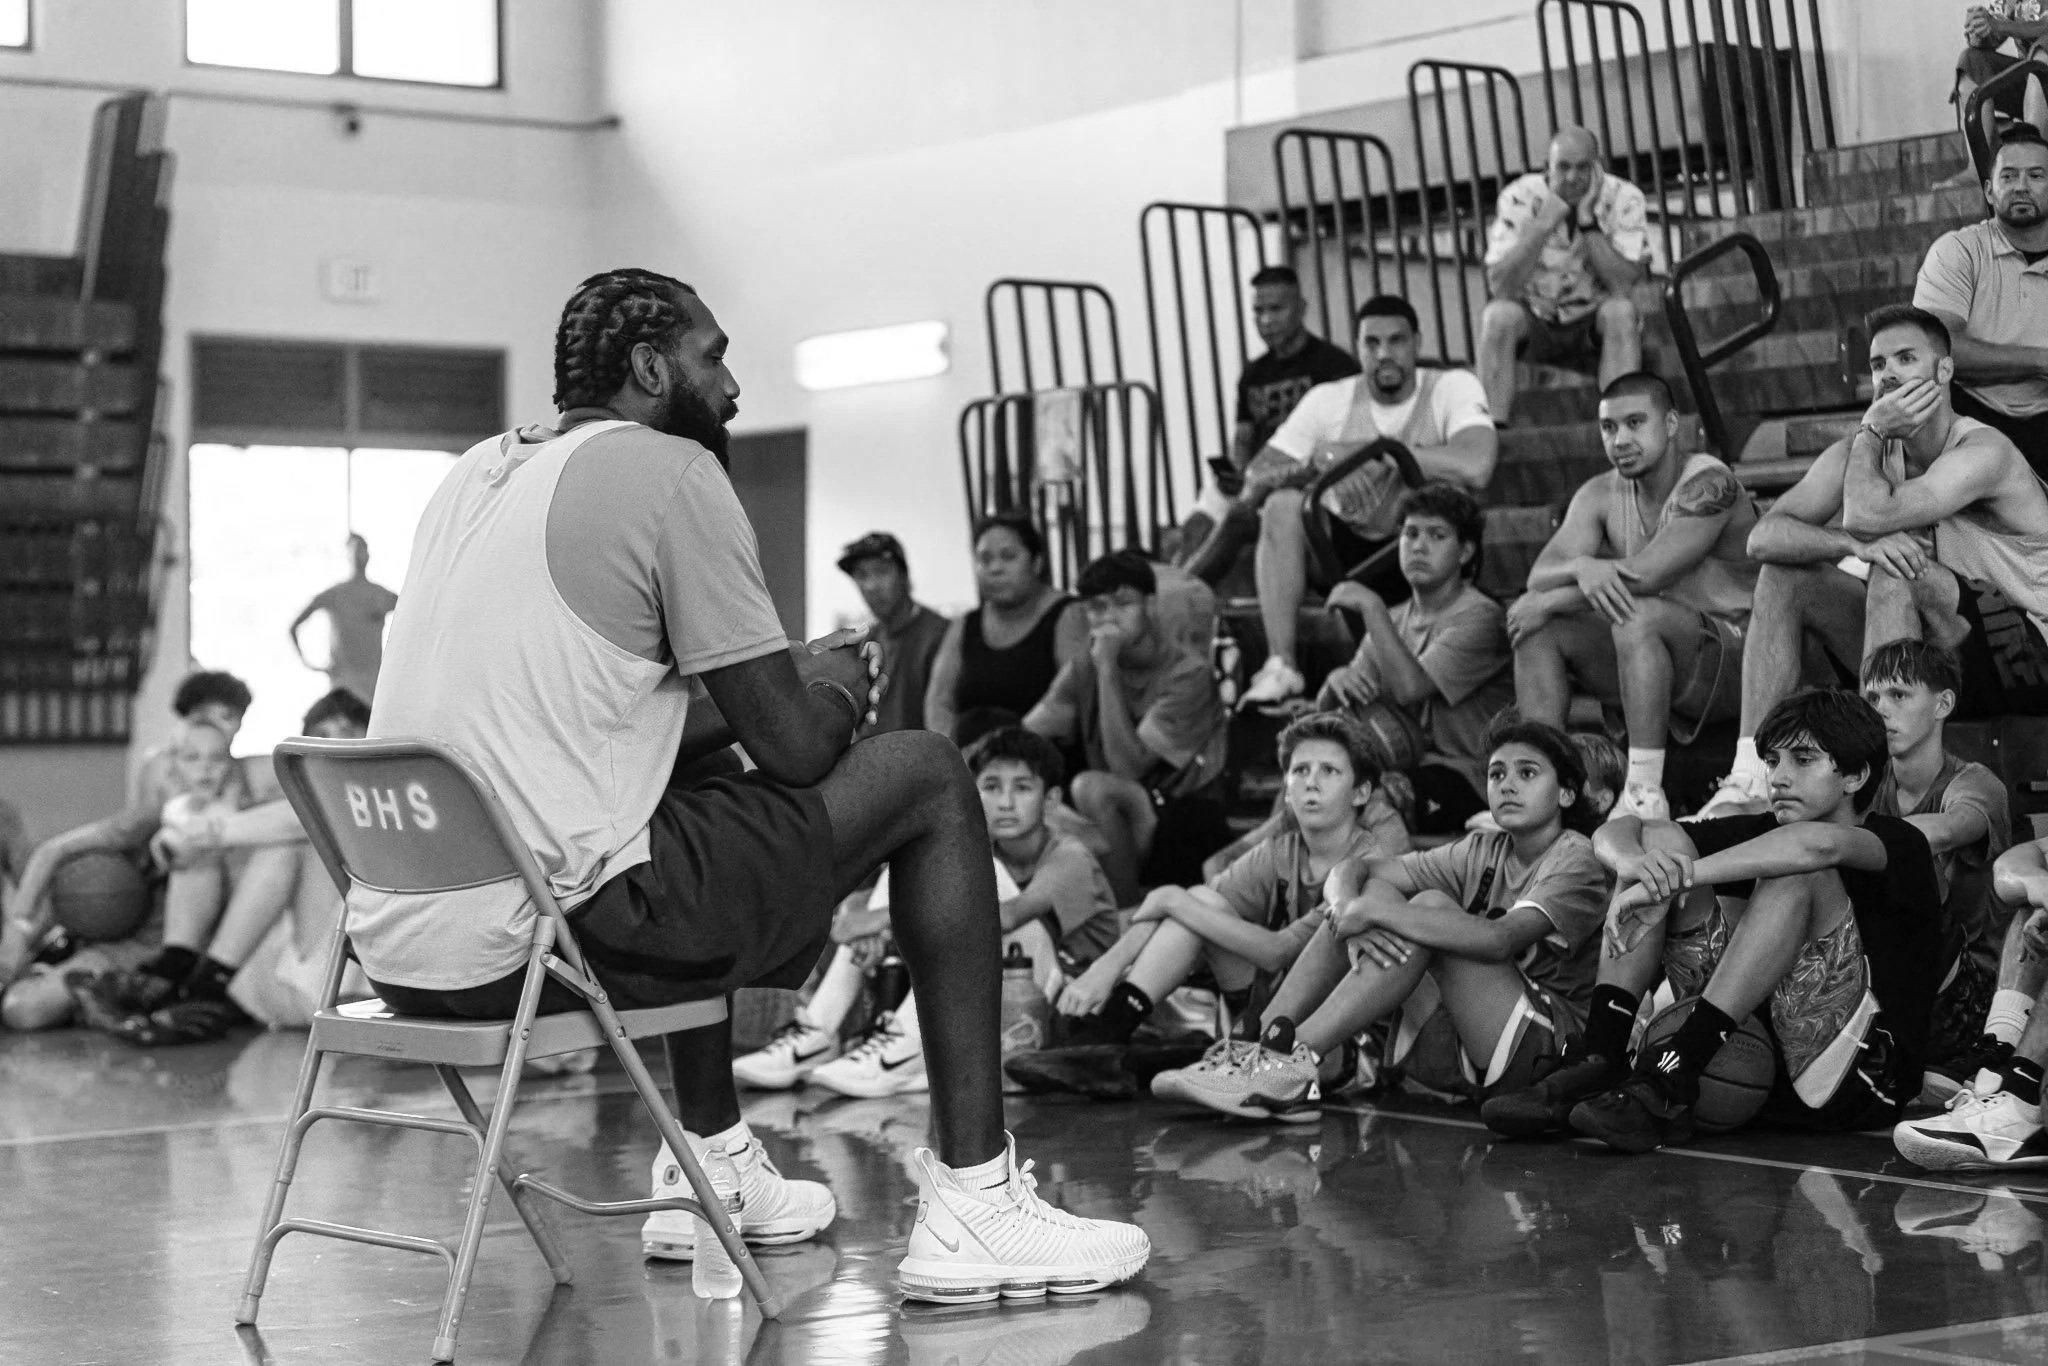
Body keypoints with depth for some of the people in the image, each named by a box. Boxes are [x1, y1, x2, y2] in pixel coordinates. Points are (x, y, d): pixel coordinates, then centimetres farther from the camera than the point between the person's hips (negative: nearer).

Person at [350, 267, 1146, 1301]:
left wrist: (790, 684, 26)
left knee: (698, 804, 37)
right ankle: (973, 1208, 2)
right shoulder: (670, 469, -5)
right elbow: (794, 746, -5)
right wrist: (839, 689, 18)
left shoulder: (480, 472, 19)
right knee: (927, 777, 5)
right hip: (538, 934, -9)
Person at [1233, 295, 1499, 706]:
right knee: (1283, 505, -22)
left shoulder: (1452, 387, -7)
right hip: (1346, 553, 3)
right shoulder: (1329, 400, 1)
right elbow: (1256, 477, -7)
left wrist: (1373, 449, -23)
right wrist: (1308, 470, -30)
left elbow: (1475, 467, -28)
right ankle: (1280, 665, -24)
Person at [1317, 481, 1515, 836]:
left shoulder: (1478, 617, -7)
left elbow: (1410, 687, -21)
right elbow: (1325, 709, 12)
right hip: (1399, 766, 7)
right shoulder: (1394, 620, 16)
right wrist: (1337, 680, -12)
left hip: (1463, 777, -6)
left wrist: (1371, 607, -15)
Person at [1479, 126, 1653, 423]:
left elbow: (1623, 286, -22)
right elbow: (1499, 287, -22)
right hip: (1534, 324, 0)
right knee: (1498, 315, -31)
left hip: (1595, 324, 0)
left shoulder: (1624, 198, -12)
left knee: (1620, 311, -32)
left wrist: (1588, 221, -26)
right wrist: (1544, 224, -28)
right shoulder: (1520, 197, -12)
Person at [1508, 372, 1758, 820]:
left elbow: (1645, 574, -27)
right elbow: (1541, 574, -7)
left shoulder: (1707, 484, -16)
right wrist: (1580, 568, -31)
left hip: (1731, 658, -7)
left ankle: (1645, 793, -36)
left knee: (1635, 614, -35)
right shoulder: (1600, 495, 5)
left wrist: (1551, 601, -21)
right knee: (1539, 628, -9)